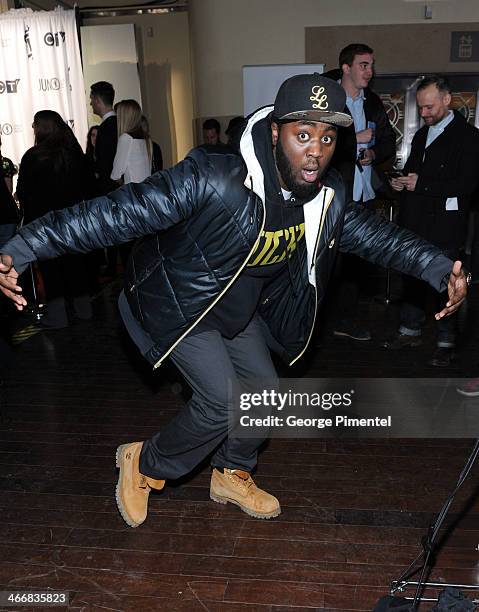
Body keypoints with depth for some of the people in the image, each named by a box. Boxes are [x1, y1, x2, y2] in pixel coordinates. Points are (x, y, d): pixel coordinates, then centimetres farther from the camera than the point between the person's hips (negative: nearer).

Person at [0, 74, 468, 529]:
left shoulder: (328, 197, -13)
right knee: (222, 399, -13)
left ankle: (232, 476, 40)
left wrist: (441, 269, -6)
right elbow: (118, 212, -34)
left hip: (238, 308, 7)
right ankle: (144, 464, 17)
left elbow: (373, 233, 3)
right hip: (177, 305, -7)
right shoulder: (211, 180, -35)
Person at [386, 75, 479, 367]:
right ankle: (411, 331, 26)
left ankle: (446, 343, 11)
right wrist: (402, 183, 5)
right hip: (415, 223, 7)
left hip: (444, 227, -7)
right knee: (413, 279, 13)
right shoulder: (421, 135, 17)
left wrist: (421, 184, -18)